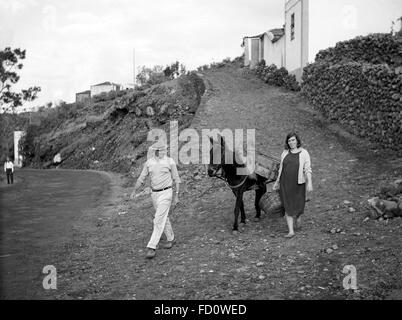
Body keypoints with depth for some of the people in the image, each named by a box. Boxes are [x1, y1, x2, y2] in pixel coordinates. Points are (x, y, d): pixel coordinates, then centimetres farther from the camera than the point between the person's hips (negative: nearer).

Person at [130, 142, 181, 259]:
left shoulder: (170, 162, -7)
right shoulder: (149, 162, 3)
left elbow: (177, 179, -1)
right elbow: (141, 178, 7)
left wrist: (176, 196, -5)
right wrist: (134, 191, -5)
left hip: (166, 193, -5)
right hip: (154, 194, 5)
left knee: (159, 220, -11)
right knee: (164, 218, 18)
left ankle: (152, 247, -12)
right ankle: (171, 238, 37)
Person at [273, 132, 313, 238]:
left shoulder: (304, 153, -6)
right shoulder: (285, 152, 6)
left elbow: (307, 169, -10)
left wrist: (309, 183, -19)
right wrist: (277, 181, 17)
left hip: (298, 183, -2)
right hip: (285, 183, 2)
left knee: (298, 206, 7)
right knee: (288, 207, -2)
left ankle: (298, 217, 43)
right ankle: (291, 231, 1)